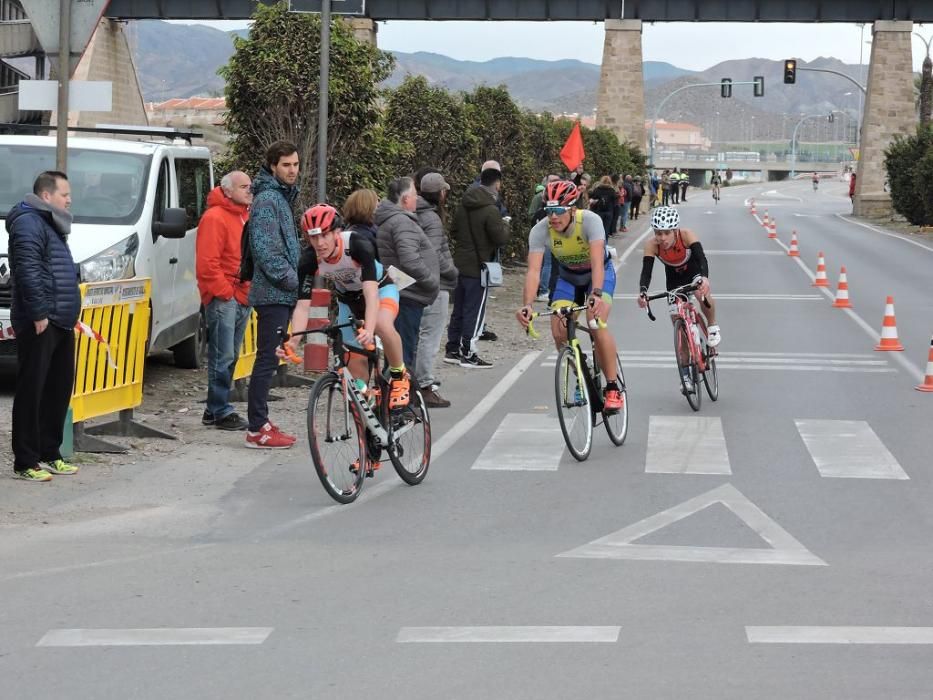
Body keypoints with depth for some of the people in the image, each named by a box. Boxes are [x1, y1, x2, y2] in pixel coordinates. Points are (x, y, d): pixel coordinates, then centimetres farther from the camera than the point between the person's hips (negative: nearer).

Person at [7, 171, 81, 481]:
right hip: (40, 324, -10)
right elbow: (28, 271, -22)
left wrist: (69, 313, 21)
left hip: (60, 323, 10)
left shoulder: (50, 224, 21)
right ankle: (25, 462, -4)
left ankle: (49, 455, 20)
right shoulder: (29, 223, -12)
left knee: (58, 391, 12)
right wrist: (39, 313, -24)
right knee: (32, 392, -6)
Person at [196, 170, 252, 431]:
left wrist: (251, 292, 14)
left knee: (230, 357, 11)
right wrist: (225, 292, -15)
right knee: (223, 358, -8)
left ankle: (215, 409, 17)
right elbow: (207, 263, -16)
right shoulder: (215, 218, -10)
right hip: (223, 299, -9)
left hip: (243, 299, 9)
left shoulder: (245, 217, 18)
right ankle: (221, 412, -6)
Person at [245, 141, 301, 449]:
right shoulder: (267, 199, -13)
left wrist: (295, 280, 15)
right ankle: (257, 429, -7)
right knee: (268, 359, -9)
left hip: (281, 294, 10)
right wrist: (291, 280, -15)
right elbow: (265, 249, -20)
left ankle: (260, 422, 17)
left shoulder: (281, 197, 19)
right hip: (273, 293, -10)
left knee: (269, 358, 12)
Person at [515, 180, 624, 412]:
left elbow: (597, 261, -45)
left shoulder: (590, 221, -34)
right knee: (559, 332, -15)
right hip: (568, 277, 3)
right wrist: (527, 305, -50)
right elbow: (533, 270, -34)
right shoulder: (540, 231, -27)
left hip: (600, 273, -3)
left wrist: (596, 295, -61)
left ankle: (613, 386, -12)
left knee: (596, 324, -26)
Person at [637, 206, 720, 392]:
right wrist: (642, 292, -57)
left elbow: (701, 258, -46)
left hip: (693, 269, -2)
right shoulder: (652, 245, -31)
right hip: (674, 275, 2)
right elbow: (646, 272, -36)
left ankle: (712, 326, -2)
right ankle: (686, 372, 12)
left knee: (703, 294, -34)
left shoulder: (686, 235, -35)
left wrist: (704, 278, -65)